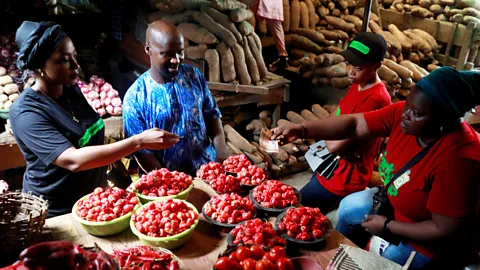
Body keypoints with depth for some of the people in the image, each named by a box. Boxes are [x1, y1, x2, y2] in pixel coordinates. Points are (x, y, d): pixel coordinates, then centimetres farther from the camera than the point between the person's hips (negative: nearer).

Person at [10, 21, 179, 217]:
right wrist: (139, 141, -40)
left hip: (95, 197, 7)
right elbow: (74, 160, -35)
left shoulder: (71, 90, -2)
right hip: (57, 213, -6)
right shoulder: (26, 112, -24)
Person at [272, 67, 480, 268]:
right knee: (348, 207, 17)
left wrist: (386, 226, -19)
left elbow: (445, 230, -30)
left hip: (433, 238, -7)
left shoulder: (457, 159, -40)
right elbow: (355, 124, -17)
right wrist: (302, 129, -30)